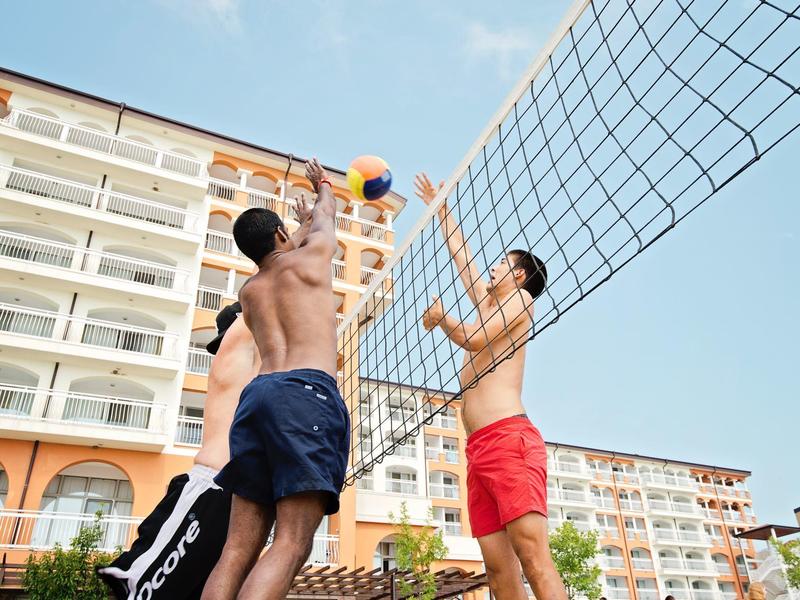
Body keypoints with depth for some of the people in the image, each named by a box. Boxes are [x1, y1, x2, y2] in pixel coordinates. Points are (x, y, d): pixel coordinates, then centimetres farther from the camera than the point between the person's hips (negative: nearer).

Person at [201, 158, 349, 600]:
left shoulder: (248, 292, 27)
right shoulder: (311, 255, 15)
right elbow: (325, 216, 38)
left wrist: (299, 236, 65)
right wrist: (323, 185, 59)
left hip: (257, 394, 6)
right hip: (307, 392, -6)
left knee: (238, 550, 3)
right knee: (291, 545, -12)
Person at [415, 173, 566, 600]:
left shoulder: (520, 298, 8)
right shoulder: (488, 304, 29)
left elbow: (474, 340, -6)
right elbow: (460, 255, 38)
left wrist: (439, 317, 13)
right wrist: (440, 209, 47)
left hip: (508, 437, -8)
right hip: (478, 449, 8)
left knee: (533, 556, -19)